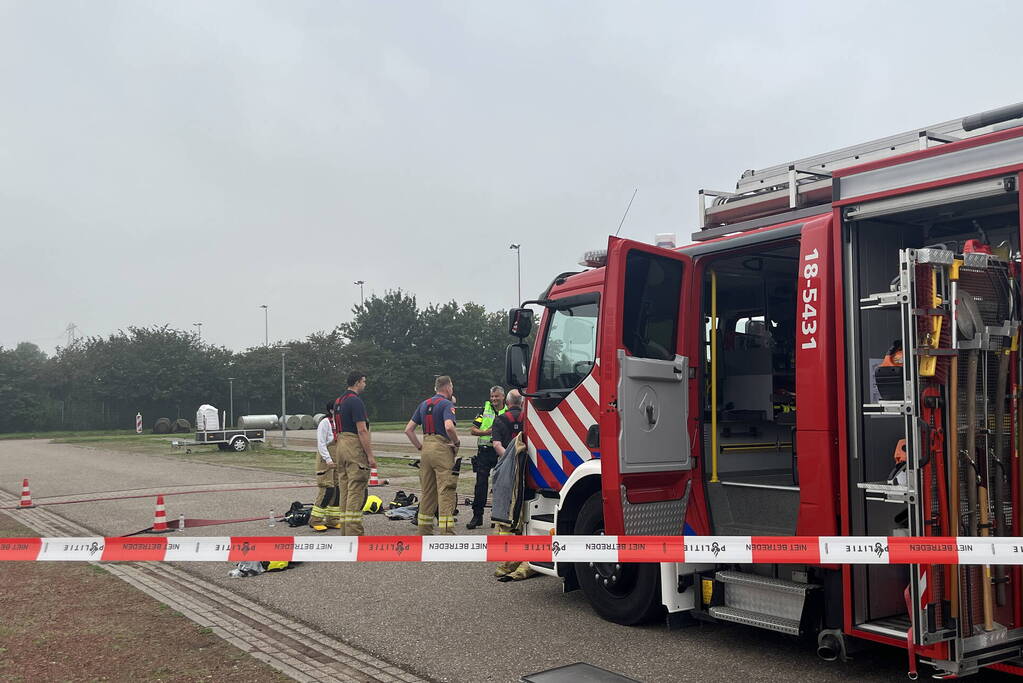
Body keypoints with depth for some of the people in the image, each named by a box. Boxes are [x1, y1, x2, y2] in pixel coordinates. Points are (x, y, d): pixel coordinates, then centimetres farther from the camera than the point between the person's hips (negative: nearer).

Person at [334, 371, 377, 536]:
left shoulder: (338, 401, 15)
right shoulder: (356, 401, -15)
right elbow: (362, 430, -19)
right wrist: (370, 455, -17)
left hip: (341, 444, 10)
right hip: (355, 447, -10)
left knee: (345, 490, 11)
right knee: (356, 491, -8)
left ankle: (345, 531, 15)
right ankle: (354, 533, -8)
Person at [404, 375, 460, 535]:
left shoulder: (424, 404, 15)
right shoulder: (447, 404, -7)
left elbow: (408, 429, 13)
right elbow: (449, 427, -26)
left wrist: (420, 447, 15)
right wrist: (457, 442, -10)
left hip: (426, 448, 7)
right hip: (442, 449, -7)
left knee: (427, 492, 14)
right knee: (446, 492, -7)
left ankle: (423, 531, 19)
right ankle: (447, 532, -11)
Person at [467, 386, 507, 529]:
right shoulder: (485, 410, 9)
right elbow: (473, 430, 4)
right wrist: (488, 432, -12)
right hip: (484, 451, 0)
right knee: (481, 484, -2)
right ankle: (477, 516, 4)